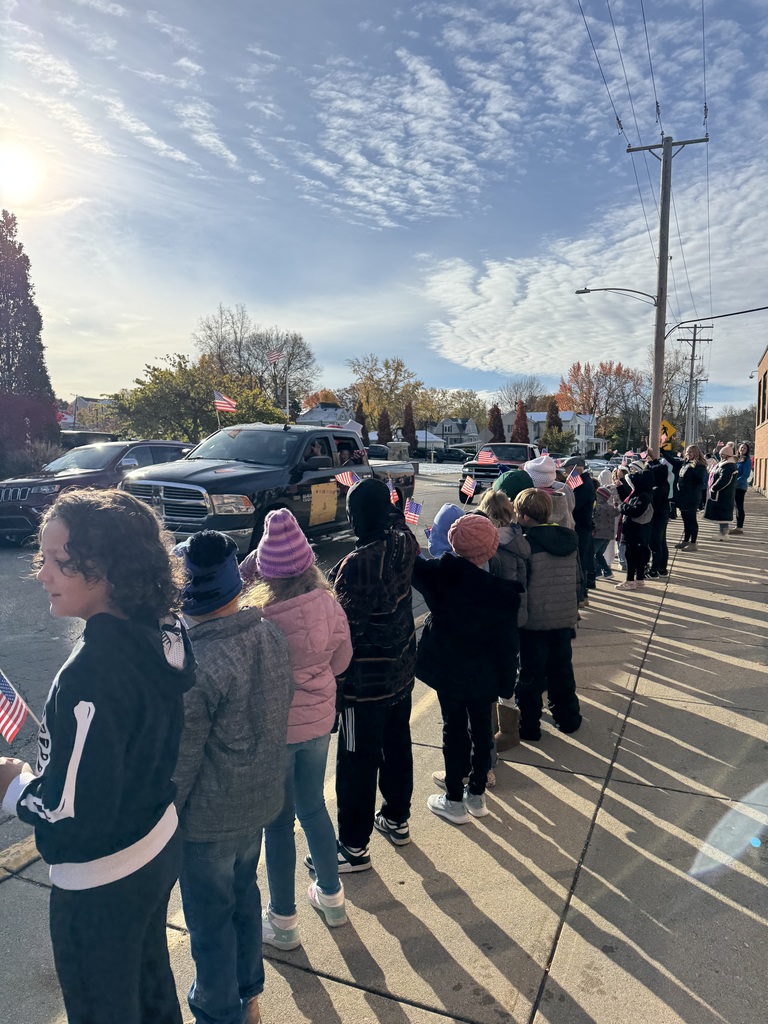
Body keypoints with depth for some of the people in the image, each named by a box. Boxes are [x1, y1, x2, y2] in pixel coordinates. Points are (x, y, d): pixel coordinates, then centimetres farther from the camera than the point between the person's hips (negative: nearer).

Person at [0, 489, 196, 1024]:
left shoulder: (93, 673, -34)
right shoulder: (161, 635, -9)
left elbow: (72, 814, -27)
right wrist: (49, 770, 11)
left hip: (101, 885, -7)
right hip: (161, 850, 7)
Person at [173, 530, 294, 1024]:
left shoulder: (196, 663, -30)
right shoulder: (272, 635, -9)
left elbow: (180, 760, -23)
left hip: (209, 817, -7)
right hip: (260, 799, 7)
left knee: (211, 919, 16)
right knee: (244, 892, 28)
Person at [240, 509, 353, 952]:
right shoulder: (330, 605, -14)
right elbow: (341, 661, 0)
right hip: (318, 722, 4)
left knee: (279, 823, 14)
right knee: (314, 808, 24)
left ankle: (283, 921, 32)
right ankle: (332, 897, 42)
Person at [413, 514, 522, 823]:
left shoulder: (442, 575, -19)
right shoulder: (504, 590, -12)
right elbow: (508, 640, -7)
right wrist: (506, 681, 3)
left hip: (448, 669, -2)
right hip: (484, 672, 2)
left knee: (454, 730, 10)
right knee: (481, 729, 16)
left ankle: (455, 801, 22)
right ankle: (477, 794, 32)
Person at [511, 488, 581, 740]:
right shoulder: (570, 539, 1)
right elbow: (577, 579, 9)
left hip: (534, 621, -5)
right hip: (565, 618, 6)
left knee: (531, 674, 8)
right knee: (562, 668, 21)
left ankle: (528, 727, 18)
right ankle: (567, 718, 34)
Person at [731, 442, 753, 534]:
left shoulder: (747, 460, -7)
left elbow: (746, 475, -15)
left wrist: (735, 482, -21)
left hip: (741, 486, -7)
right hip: (734, 486, 7)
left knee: (739, 506, -6)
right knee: (737, 506, 11)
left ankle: (740, 527, -4)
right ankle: (738, 526, 18)